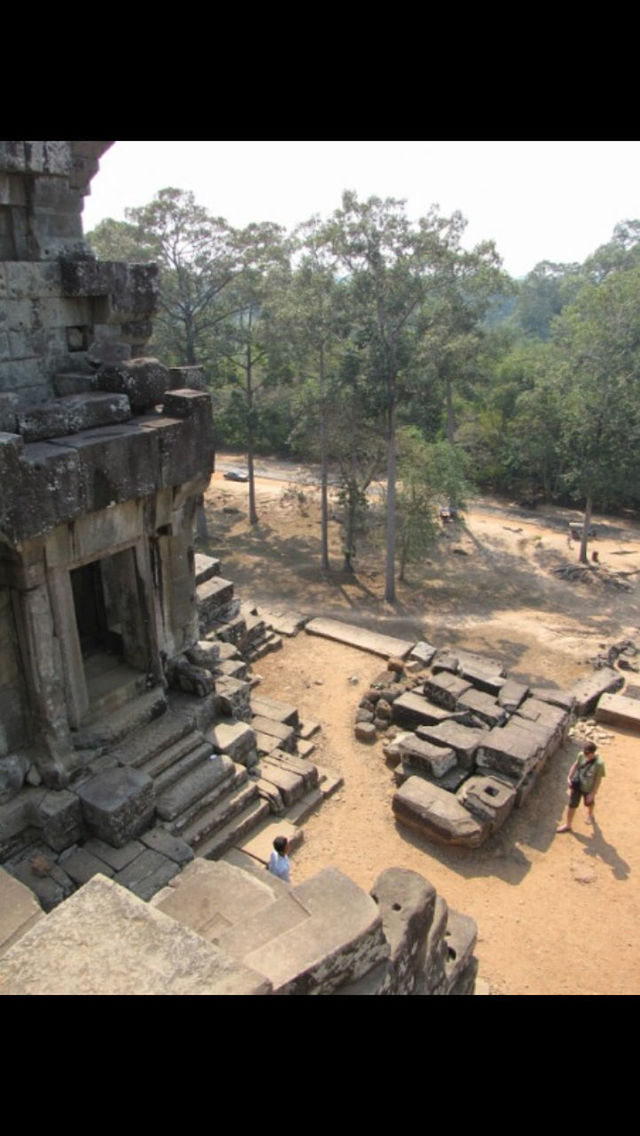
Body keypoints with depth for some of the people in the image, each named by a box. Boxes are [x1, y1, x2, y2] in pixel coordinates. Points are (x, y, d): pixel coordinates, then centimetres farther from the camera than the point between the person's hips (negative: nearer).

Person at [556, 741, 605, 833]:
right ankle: (568, 825, 28)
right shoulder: (581, 755, -19)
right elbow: (575, 765, 0)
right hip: (577, 785, 2)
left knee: (589, 803, 27)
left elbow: (598, 780, -20)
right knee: (572, 804, 10)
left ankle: (590, 815, 62)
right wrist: (569, 777, -1)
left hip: (588, 788, -2)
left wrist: (592, 793, -15)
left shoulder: (599, 763, -30)